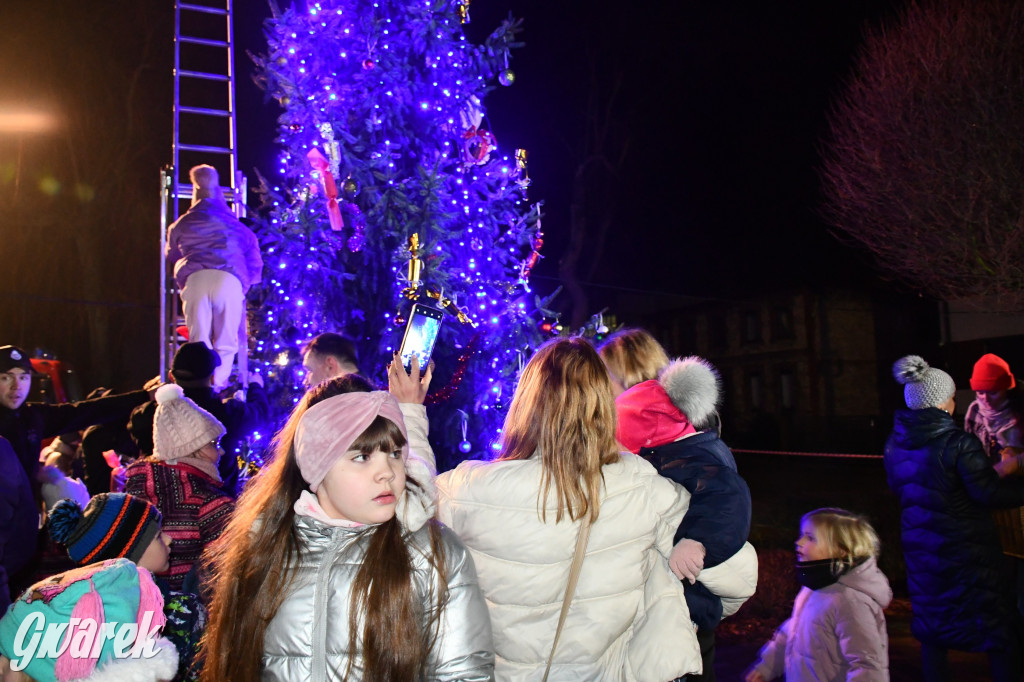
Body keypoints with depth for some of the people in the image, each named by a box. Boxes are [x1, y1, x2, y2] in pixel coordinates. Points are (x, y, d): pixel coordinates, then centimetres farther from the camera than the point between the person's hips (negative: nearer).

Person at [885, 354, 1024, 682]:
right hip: (967, 553, -6)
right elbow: (991, 493, -18)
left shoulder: (895, 443, -1)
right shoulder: (959, 443, -20)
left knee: (932, 629, 19)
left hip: (921, 550, 6)